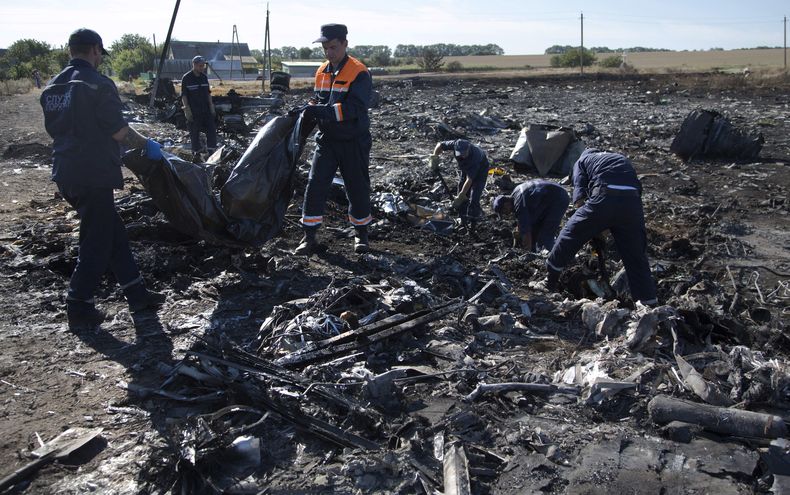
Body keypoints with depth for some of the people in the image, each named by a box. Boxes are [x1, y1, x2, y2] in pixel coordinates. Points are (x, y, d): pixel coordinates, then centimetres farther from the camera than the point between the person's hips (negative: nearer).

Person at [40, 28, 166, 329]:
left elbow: (55, 130, 20)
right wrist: (147, 145, 2)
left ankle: (136, 293, 20)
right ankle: (79, 308, 6)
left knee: (113, 232, 15)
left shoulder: (52, 88, 13)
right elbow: (118, 131, -14)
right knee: (97, 241, 1)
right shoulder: (98, 85, -13)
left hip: (66, 174, 9)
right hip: (94, 176, -9)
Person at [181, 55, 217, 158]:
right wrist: (187, 109, -15)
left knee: (212, 129, 2)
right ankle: (196, 152, 12)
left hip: (206, 110, 5)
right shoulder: (186, 78, -8)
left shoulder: (204, 77, 9)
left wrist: (211, 106, 10)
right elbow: (183, 95, -9)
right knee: (194, 132, 2)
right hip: (193, 111, -5)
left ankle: (211, 151, 9)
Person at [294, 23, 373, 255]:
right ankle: (309, 237, 4)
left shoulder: (358, 73, -13)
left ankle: (361, 234, 26)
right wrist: (310, 108, -3)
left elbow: (355, 108, -25)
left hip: (353, 142, -5)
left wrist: (323, 111, -32)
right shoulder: (322, 72, 9)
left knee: (358, 188, 7)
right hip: (327, 140, 5)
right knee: (315, 186, -2)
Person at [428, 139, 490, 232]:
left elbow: (470, 179, -39)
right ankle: (464, 222, 15)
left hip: (480, 171, -5)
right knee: (463, 198, 4)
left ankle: (472, 224, -5)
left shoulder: (475, 155, -43)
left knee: (473, 199, -15)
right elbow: (440, 145, -11)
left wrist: (461, 196, -37)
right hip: (464, 168, 6)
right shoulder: (456, 144, -31)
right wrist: (434, 158, -23)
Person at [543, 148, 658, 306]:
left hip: (603, 198, -3)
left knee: (571, 234, 16)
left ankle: (551, 281, 27)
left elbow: (579, 197, 10)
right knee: (636, 256, 14)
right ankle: (650, 303, 18)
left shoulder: (582, 160, 25)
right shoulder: (622, 159, 37)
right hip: (632, 202, 4)